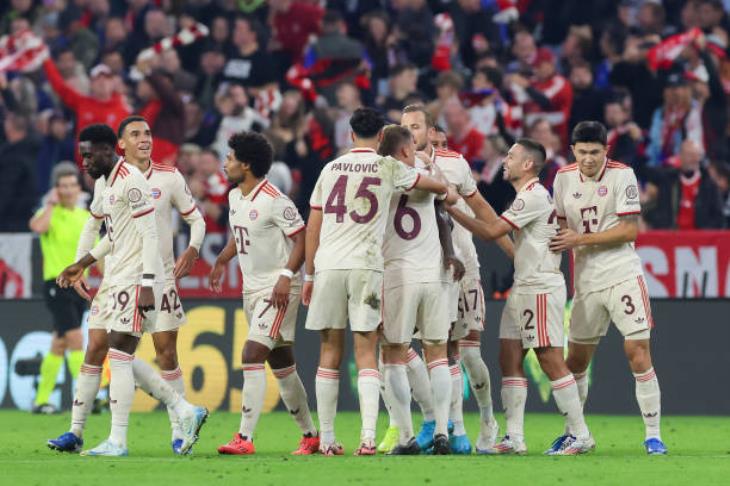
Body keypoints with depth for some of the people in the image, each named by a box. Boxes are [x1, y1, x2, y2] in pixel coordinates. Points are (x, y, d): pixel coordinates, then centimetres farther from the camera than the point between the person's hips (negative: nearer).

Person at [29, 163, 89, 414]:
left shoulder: (86, 217, 13)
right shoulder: (51, 213, -6)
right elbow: (37, 226, -32)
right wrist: (51, 205, -21)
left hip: (78, 285, 7)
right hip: (57, 285, -7)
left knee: (59, 346, 11)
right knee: (76, 339, -17)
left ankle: (41, 400, 19)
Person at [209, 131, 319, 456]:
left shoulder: (274, 201, -18)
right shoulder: (235, 197, 9)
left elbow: (301, 240, -16)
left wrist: (286, 276, -25)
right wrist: (222, 261, 26)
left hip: (278, 288, -9)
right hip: (252, 287, 9)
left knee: (252, 355, -17)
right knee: (281, 363, 13)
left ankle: (245, 438, -18)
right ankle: (310, 435, 22)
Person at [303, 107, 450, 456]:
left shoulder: (330, 169, 11)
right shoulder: (388, 167, 3)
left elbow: (313, 226, 12)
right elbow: (438, 187, 14)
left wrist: (309, 275, 18)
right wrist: (445, 191, 38)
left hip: (328, 267, 2)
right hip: (365, 267, -2)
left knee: (330, 352, 9)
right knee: (365, 354, -1)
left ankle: (326, 439, 9)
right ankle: (368, 436, -14)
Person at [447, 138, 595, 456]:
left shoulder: (532, 196, -14)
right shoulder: (531, 195, 17)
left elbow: (491, 232, -16)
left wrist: (451, 210, -12)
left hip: (541, 289, -10)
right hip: (523, 287, 10)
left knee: (550, 360, -9)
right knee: (509, 359, 5)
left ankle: (580, 435, -5)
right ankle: (514, 438, 5)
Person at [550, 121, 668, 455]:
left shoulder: (622, 175, -8)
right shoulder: (564, 178, 6)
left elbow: (629, 230, -13)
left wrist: (580, 239, -16)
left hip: (623, 274, -5)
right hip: (586, 280, 5)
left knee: (638, 352, -11)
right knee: (576, 360, 9)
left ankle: (653, 434, -5)